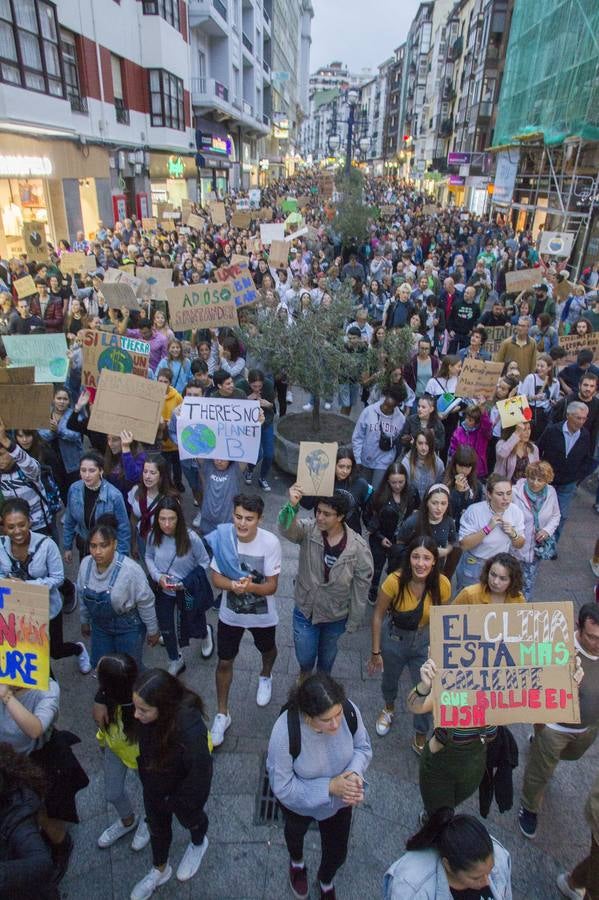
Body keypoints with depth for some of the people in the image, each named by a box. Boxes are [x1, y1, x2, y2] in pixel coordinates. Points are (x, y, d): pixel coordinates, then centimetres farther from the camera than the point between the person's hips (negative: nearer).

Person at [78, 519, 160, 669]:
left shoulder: (130, 569, -32)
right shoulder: (85, 563, -15)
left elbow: (146, 603, -19)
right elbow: (82, 595, 4)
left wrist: (153, 631, -8)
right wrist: (84, 621, 15)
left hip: (128, 626, -5)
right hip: (100, 624, 5)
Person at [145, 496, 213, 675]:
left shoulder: (191, 538, -27)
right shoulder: (153, 536, -18)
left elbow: (204, 561, -12)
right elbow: (149, 557, 1)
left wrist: (188, 582, -21)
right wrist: (158, 576, -16)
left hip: (188, 592, -2)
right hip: (163, 591, 3)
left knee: (193, 628, 17)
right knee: (166, 629, 18)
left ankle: (205, 633, 56)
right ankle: (175, 661, 47)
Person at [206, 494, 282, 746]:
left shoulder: (270, 543, -28)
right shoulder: (221, 537, -22)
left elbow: (272, 586, -20)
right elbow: (215, 577, -13)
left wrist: (250, 587, -40)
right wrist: (233, 585, -34)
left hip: (262, 614, 0)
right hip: (230, 613, 1)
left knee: (267, 650, 27)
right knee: (224, 662, 13)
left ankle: (265, 677, 63)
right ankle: (222, 714, 36)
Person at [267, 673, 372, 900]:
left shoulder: (349, 711, -34)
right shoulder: (284, 733, -43)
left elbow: (363, 747, -14)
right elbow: (283, 787, -29)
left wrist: (354, 774, -33)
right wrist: (329, 787, -36)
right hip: (299, 801, -2)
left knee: (337, 853, 24)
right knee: (296, 832, 33)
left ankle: (326, 880, 61)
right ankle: (296, 863, 70)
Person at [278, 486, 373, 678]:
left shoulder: (358, 546, -23)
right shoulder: (308, 530, -21)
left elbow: (361, 585, -13)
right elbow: (286, 529, -43)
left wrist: (354, 621, -5)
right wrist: (292, 506, -64)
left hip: (336, 615, 0)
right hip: (305, 610, 0)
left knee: (327, 655, 26)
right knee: (304, 657, 18)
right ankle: (304, 674, 56)